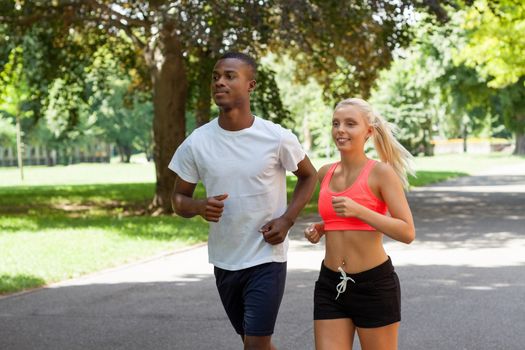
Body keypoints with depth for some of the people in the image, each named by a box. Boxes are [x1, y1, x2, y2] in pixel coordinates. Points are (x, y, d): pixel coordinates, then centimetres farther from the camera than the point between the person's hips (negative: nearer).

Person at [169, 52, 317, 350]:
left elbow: (309, 176, 6)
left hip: (267, 260, -3)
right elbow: (179, 199, 4)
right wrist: (199, 207, -21)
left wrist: (287, 219, -10)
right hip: (224, 261, 4)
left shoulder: (278, 138, -11)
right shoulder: (197, 143, -6)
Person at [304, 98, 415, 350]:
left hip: (374, 285, -5)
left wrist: (358, 210, -24)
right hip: (330, 286, 5)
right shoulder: (326, 173, 7)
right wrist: (319, 228, 5)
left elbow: (408, 232, -15)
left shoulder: (381, 172, -9)